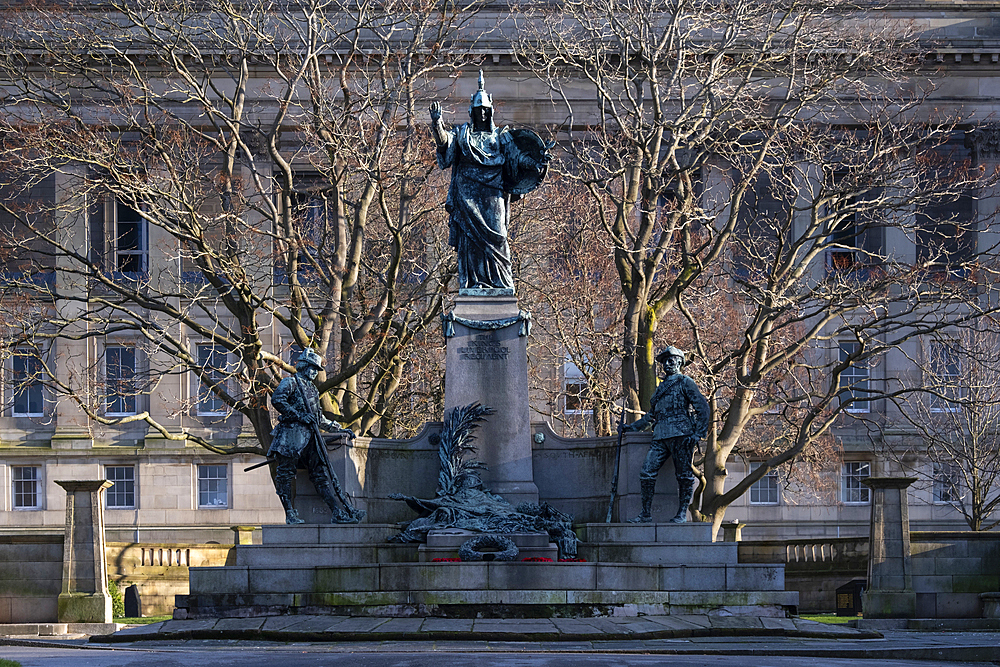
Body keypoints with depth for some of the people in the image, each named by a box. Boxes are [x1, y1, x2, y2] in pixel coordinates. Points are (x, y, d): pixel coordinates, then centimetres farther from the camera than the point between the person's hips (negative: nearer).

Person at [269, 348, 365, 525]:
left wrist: (340, 430, 27)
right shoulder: (290, 382, 4)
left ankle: (338, 513, -8)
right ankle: (290, 514, -2)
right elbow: (277, 399, -14)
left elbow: (320, 420, 33)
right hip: (292, 433, -7)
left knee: (321, 473, -1)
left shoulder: (312, 389, 28)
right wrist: (298, 415, -17)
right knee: (285, 473, -4)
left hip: (310, 436, 7)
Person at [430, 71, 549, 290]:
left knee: (495, 236, -8)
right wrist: (437, 124, -22)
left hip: (492, 193, 0)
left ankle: (501, 283, -8)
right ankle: (473, 282, -7)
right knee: (470, 235, -7)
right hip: (468, 194, 0)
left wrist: (535, 162, -14)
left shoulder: (501, 137, 16)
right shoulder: (462, 134, 15)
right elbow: (445, 143, -3)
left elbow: (516, 155, 5)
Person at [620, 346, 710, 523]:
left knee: (684, 475, -3)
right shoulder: (661, 387, 25)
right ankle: (646, 514, -2)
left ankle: (682, 514, 2)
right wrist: (633, 427, 32)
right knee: (647, 472, -5)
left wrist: (700, 433, -11)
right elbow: (652, 414, 35)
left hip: (681, 435, -6)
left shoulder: (685, 382, 4)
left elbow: (702, 407, -2)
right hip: (661, 436, 7)